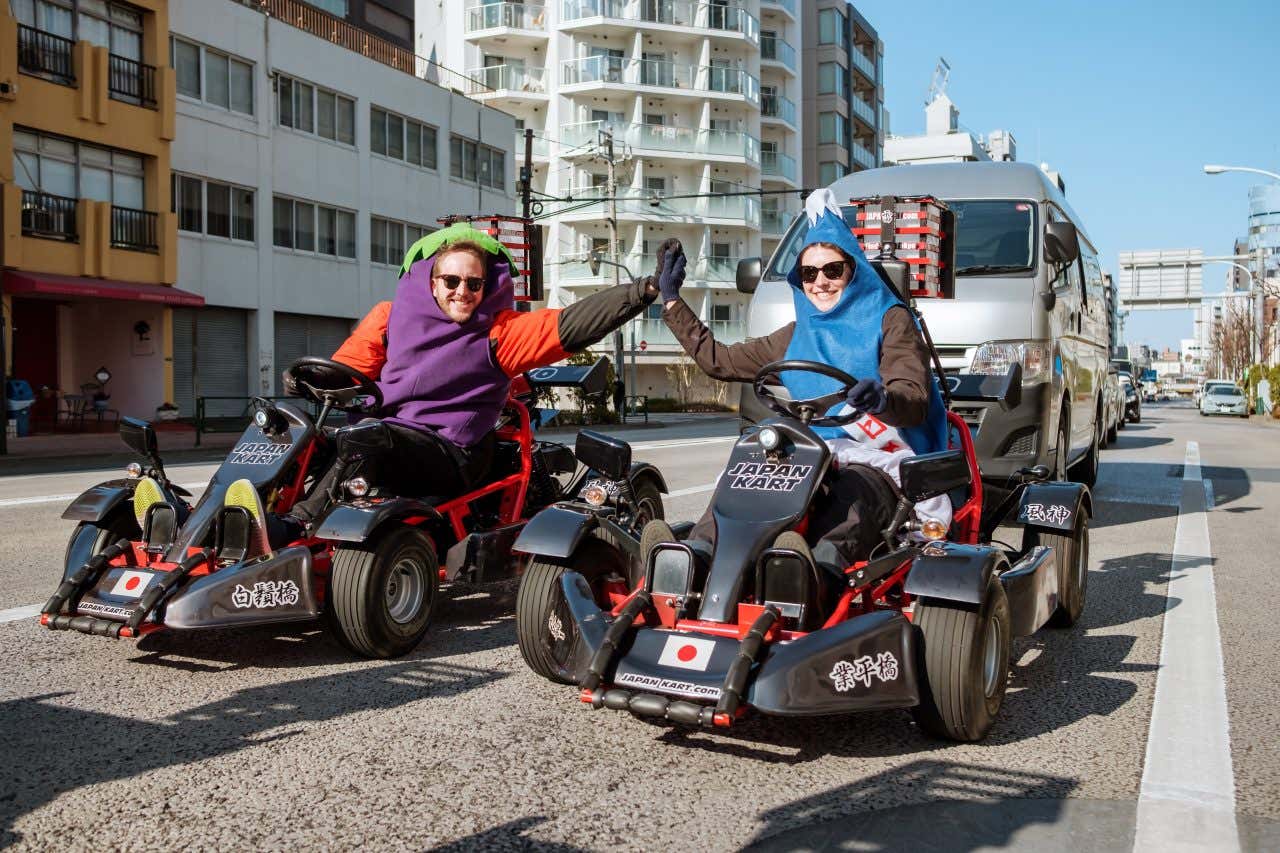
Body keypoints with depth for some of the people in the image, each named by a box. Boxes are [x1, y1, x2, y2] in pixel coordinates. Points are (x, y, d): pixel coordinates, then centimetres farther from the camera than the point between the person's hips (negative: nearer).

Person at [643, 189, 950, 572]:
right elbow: (719, 360, 27)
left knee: (853, 491, -40)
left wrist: (883, 399, -34)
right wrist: (672, 301, 27)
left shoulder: (890, 321, 6)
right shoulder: (796, 338, 22)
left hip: (880, 465, -4)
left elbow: (915, 403, -9)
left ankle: (822, 568, -70)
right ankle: (695, 555, -52)